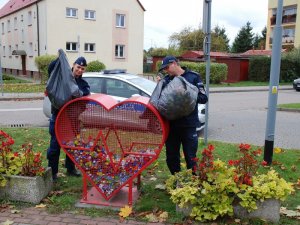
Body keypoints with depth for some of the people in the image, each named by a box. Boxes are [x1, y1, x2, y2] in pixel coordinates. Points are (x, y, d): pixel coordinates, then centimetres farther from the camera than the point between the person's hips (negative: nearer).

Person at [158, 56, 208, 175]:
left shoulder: (193, 77, -2)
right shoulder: (166, 79, 9)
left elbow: (203, 98, -4)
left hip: (188, 125, -4)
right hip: (171, 124, 4)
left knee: (190, 157, 3)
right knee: (171, 157, 14)